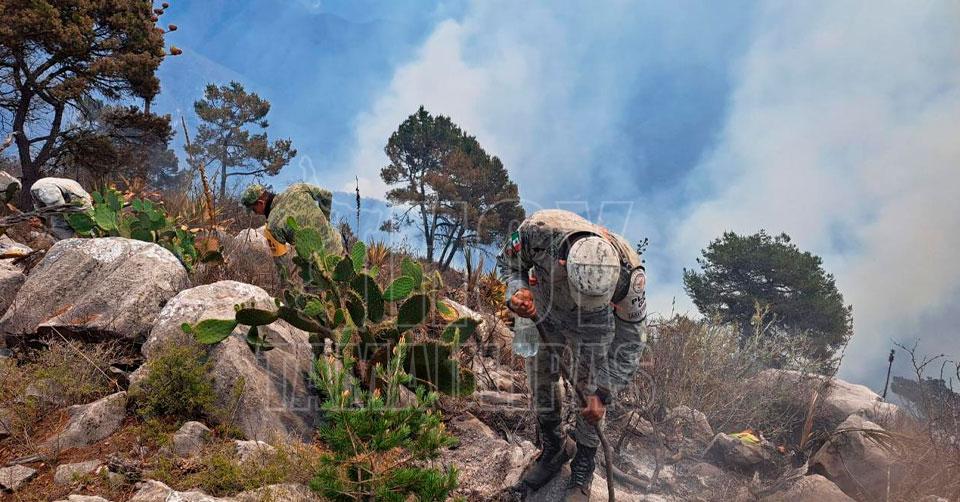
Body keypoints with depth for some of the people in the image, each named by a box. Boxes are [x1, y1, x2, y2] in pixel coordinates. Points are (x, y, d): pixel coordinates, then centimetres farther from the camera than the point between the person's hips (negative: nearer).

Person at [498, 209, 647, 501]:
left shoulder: (629, 271, -40)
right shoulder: (539, 230, -41)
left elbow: (630, 342, -24)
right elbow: (508, 261, -15)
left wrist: (602, 393, -25)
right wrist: (517, 293, -37)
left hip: (592, 326, -2)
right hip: (544, 315, 2)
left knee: (591, 394, 3)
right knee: (541, 388, 14)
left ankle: (583, 470, 27)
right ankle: (553, 451, 41)